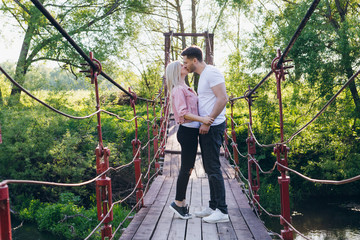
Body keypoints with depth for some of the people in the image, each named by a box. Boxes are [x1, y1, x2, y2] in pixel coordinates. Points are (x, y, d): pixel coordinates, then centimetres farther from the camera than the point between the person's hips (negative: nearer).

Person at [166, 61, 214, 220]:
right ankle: (178, 203, 5)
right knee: (186, 168, -4)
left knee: (188, 168, 12)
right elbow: (183, 112, -19)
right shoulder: (178, 89, -10)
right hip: (187, 131, -10)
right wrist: (202, 119, -27)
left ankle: (181, 202, 19)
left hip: (192, 131, 10)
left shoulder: (185, 88, 21)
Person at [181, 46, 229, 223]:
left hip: (213, 127, -10)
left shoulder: (211, 73, -13)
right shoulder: (203, 75, 19)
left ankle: (222, 211, -3)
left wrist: (207, 122, -22)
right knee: (209, 168, 13)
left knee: (213, 167, -9)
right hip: (206, 127, 11)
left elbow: (223, 99, -21)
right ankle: (213, 207, 21)